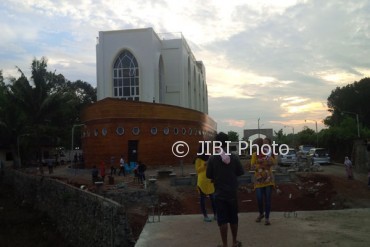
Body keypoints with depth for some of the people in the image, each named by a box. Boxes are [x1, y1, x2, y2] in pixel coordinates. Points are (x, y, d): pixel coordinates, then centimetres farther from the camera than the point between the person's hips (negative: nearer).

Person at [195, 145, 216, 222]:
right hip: (202, 181, -5)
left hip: (211, 181, 5)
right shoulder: (199, 159, -8)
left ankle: (215, 214, 18)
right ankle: (205, 216, 12)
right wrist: (204, 165, -20)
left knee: (213, 197, 9)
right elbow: (197, 170, -8)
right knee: (202, 198, 5)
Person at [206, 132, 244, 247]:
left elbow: (208, 175, -6)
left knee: (222, 220, 3)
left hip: (220, 193, -3)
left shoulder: (212, 158, -11)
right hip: (232, 193, 3)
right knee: (233, 218, 17)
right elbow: (240, 172, 4)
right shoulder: (234, 157, -5)